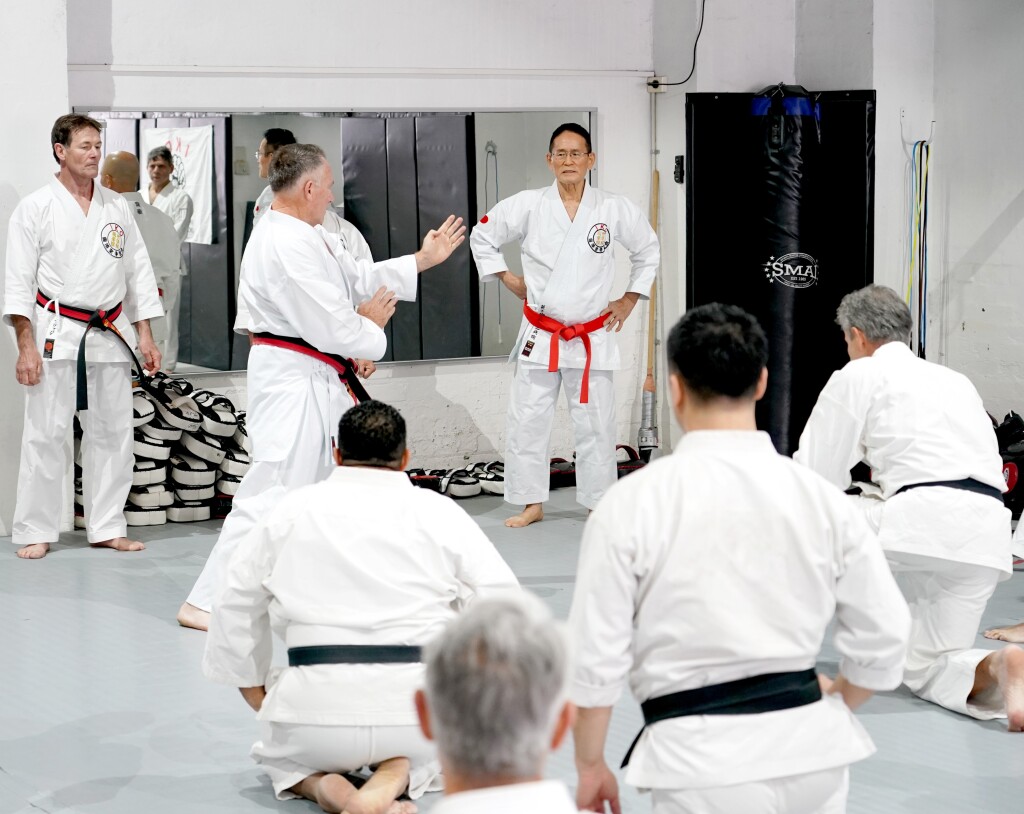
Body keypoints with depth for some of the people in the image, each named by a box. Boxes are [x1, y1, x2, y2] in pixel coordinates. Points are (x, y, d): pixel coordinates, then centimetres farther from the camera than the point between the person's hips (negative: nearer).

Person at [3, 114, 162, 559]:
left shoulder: (117, 207, 9)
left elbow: (138, 271, 13)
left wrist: (145, 336, 7)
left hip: (110, 335, 4)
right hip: (56, 335, -4)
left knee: (112, 433, 7)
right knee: (46, 434, -4)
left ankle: (107, 527, 17)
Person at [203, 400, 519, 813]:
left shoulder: (290, 512, 7)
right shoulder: (439, 512, 2)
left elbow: (237, 606, 14)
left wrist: (256, 694, 26)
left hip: (317, 707, 0)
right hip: (416, 702, 0)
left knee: (281, 756, 34)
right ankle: (394, 778, -1)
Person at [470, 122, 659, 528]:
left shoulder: (614, 209, -4)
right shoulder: (528, 206, -5)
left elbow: (648, 250, 12)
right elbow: (483, 235, 9)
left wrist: (630, 298, 10)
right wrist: (507, 278, 5)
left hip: (592, 338, 0)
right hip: (540, 336, 0)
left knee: (595, 426, 5)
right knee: (527, 422, 2)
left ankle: (600, 503, 17)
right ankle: (532, 503, 14)